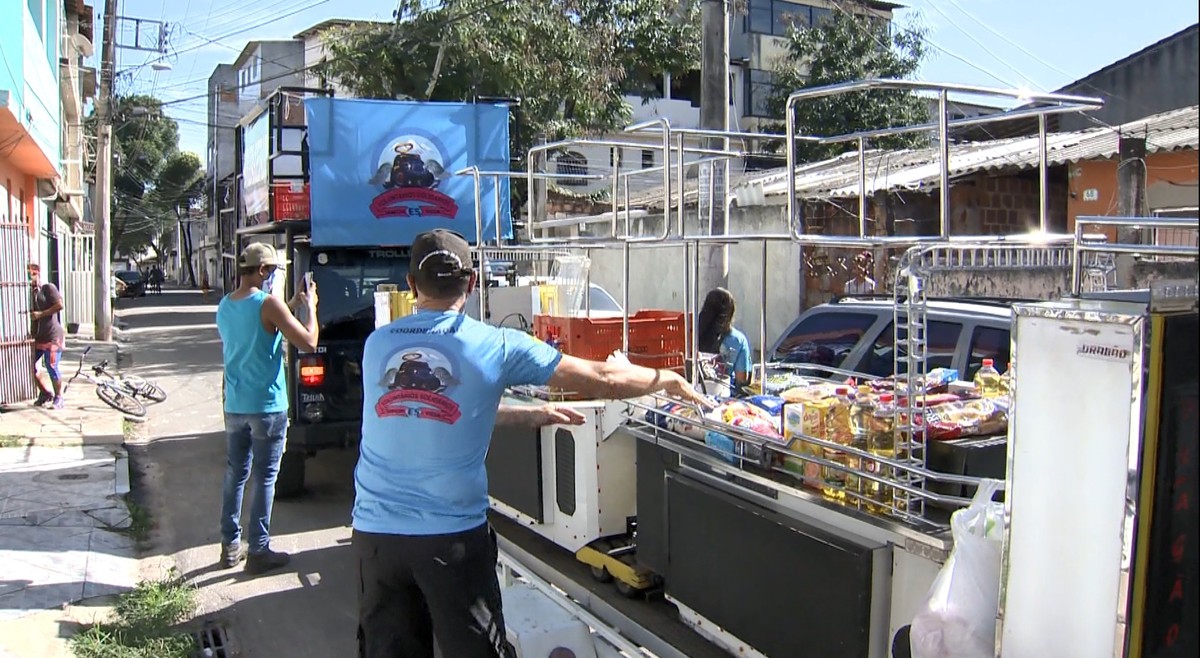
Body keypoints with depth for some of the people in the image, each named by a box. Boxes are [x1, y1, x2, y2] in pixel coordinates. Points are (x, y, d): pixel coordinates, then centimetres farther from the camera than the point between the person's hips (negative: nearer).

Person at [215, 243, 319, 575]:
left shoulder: (224, 307, 8)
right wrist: (309, 307, -2)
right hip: (267, 407, -7)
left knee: (235, 474, 15)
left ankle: (230, 545, 23)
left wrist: (291, 307, 17)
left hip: (234, 406, 7)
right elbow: (309, 342, -16)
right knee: (264, 479, 2)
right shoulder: (268, 304, -16)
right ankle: (258, 551, 8)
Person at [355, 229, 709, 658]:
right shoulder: (494, 346, -7)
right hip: (451, 534, -3)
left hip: (375, 530, 3)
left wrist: (528, 416, 22)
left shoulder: (378, 345, 4)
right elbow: (601, 380, -3)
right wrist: (667, 380, 15)